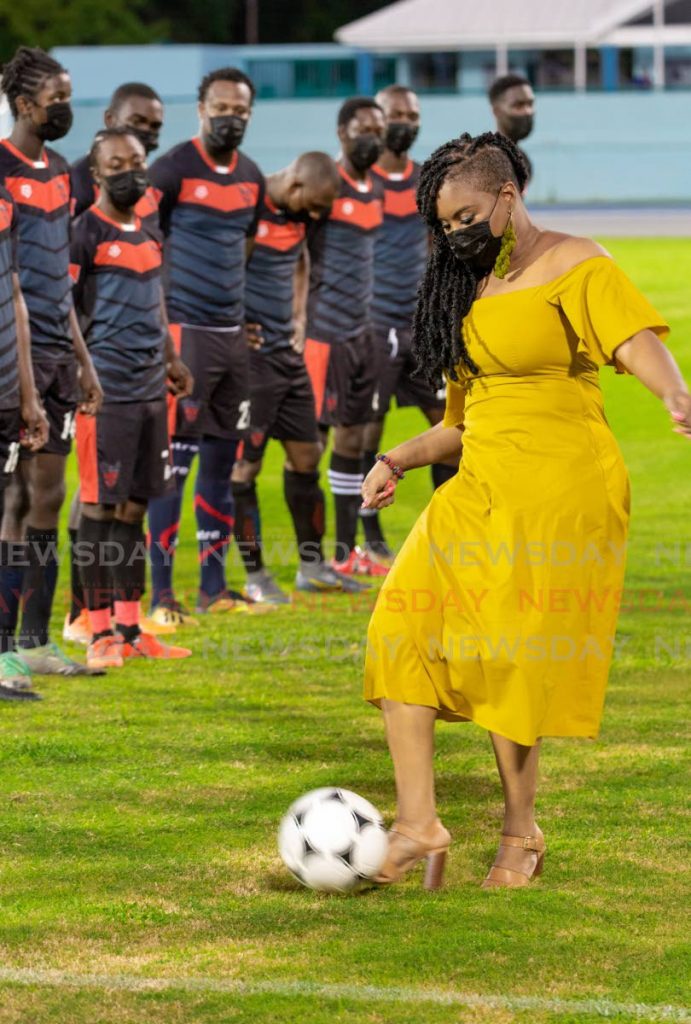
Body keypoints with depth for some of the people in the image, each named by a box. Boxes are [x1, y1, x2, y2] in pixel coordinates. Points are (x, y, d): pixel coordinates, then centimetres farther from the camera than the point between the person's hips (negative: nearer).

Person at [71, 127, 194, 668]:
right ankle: (101, 631, 0)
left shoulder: (148, 233, 16)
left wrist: (171, 358, 25)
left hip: (150, 387, 7)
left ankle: (131, 629, 14)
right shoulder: (84, 232, -7)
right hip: (107, 390, -7)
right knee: (100, 506, -4)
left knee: (134, 507, 10)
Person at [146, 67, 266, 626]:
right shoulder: (173, 170, -9)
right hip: (184, 330, -7)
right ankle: (162, 594, -6)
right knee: (174, 464, -7)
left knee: (221, 463, 10)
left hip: (232, 334, 7)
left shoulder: (251, 178, 12)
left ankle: (214, 586, 17)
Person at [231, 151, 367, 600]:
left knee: (306, 454, 13)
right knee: (245, 464, -2)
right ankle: (256, 576, 6)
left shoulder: (297, 215, 8)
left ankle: (312, 564, 24)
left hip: (287, 351, 9)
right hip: (249, 355, -9)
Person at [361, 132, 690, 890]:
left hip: (561, 487, -7)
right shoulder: (469, 289, 19)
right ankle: (418, 825, -11)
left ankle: (521, 833, 9)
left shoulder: (573, 266, -3)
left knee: (510, 658, -8)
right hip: (480, 487, 7)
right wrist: (400, 459, 12)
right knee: (403, 624, -10)